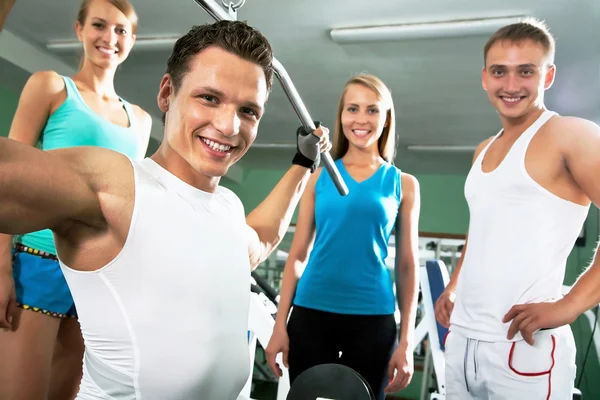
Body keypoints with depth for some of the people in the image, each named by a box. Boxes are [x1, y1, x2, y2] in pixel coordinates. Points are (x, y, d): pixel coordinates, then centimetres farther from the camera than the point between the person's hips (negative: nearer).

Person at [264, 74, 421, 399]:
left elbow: (408, 265, 4)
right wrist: (280, 325, 1)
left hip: (373, 319, 0)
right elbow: (298, 254, 4)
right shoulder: (319, 176, 4)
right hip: (311, 313, 0)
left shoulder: (403, 184, 4)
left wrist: (407, 340, 1)